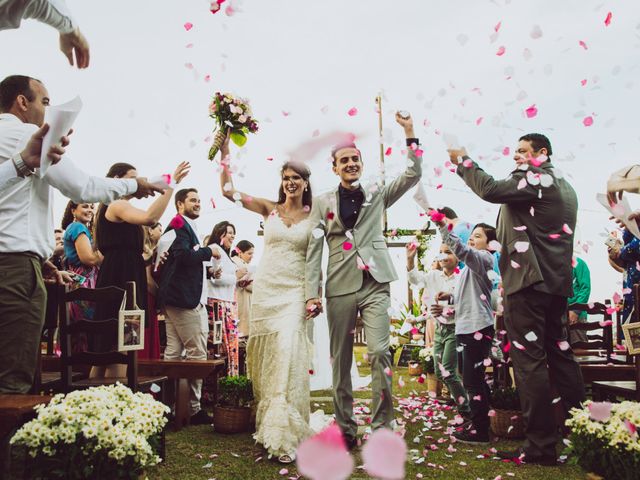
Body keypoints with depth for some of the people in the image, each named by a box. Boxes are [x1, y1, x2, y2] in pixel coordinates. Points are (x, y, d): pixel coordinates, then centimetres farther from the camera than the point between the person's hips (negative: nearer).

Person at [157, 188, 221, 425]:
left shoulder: (185, 227, 23)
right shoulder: (180, 225, -9)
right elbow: (184, 254, -24)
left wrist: (207, 268, 15)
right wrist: (209, 251, -11)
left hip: (175, 297, 10)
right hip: (184, 298, -10)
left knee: (173, 352, 10)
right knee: (197, 353, -8)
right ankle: (194, 408, -3)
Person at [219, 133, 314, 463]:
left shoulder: (314, 216, 3)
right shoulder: (269, 209, 7)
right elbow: (228, 191, 3)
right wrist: (225, 151, -3)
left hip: (295, 292, -2)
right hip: (265, 288, 2)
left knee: (288, 355, -12)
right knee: (264, 357, 8)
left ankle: (284, 435, -6)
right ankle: (266, 422, 25)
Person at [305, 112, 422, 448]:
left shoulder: (377, 196, 14)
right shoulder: (323, 203, 10)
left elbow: (413, 175, 5)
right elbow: (313, 251, 3)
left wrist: (410, 135, -4)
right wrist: (312, 294, -5)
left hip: (375, 285, 0)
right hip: (340, 287, 0)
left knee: (379, 353, -11)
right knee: (340, 360, 4)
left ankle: (382, 427, -2)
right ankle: (345, 429, 14)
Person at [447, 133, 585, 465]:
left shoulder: (534, 176, -6)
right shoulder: (564, 186, 23)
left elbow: (492, 190, -20)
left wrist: (463, 161, -8)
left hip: (528, 279, -10)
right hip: (558, 281, 10)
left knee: (529, 360, -8)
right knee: (558, 354, 14)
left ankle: (541, 445, -6)